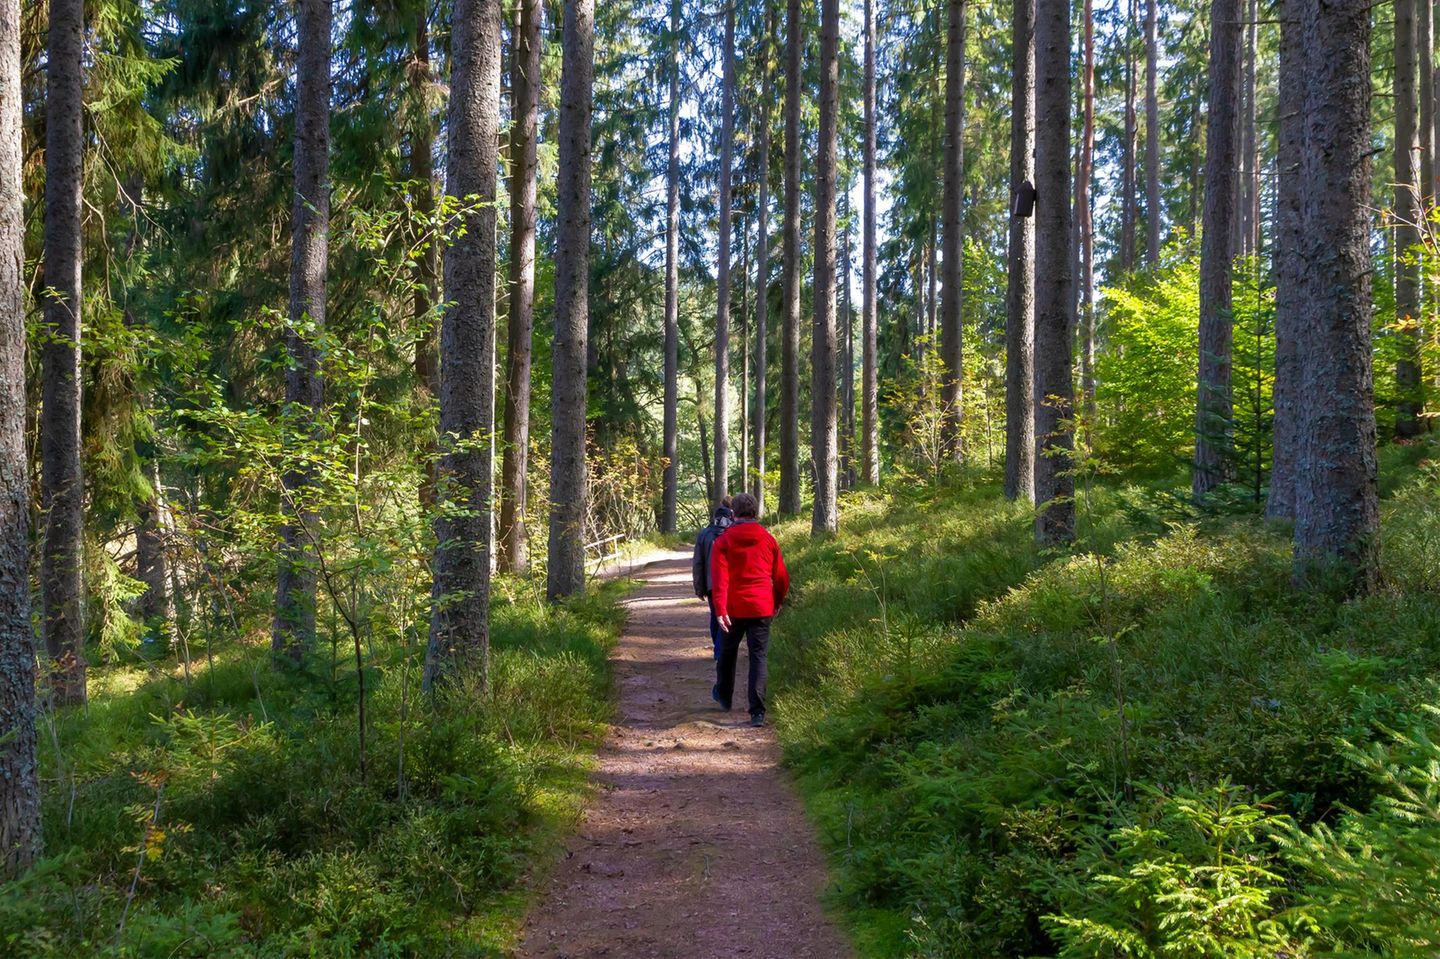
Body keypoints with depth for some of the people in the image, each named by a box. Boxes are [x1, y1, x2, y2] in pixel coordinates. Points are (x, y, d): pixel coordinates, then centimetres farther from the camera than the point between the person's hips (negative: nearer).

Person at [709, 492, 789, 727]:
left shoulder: (723, 541, -3)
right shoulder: (768, 540, 3)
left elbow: (719, 578, -12)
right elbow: (782, 577, 8)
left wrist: (720, 609, -16)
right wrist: (777, 603, 24)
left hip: (734, 608, 0)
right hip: (762, 608, 0)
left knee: (728, 651, 21)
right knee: (758, 656, 0)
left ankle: (724, 695, 40)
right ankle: (757, 712, -9)